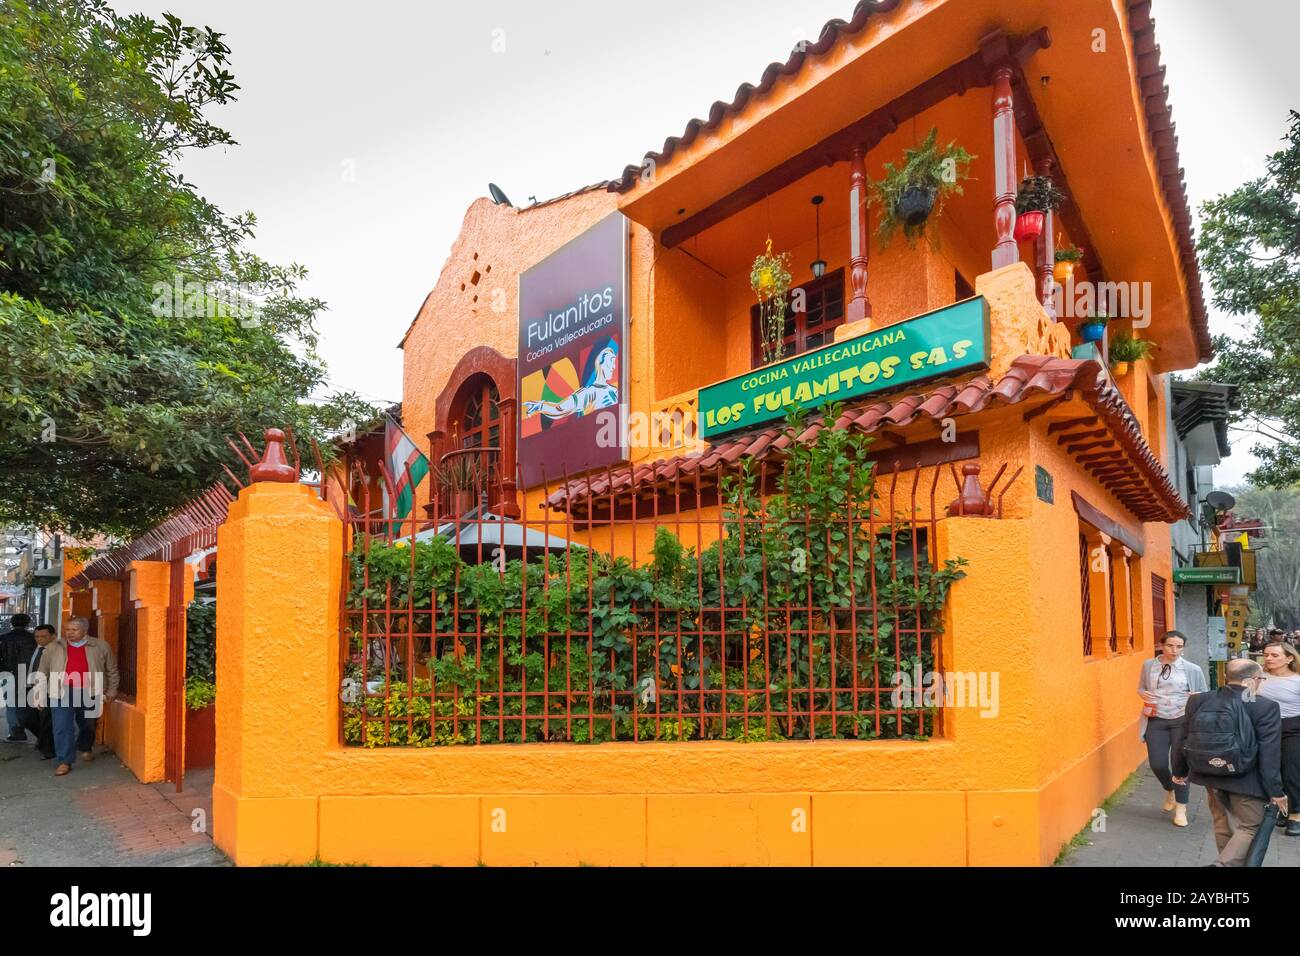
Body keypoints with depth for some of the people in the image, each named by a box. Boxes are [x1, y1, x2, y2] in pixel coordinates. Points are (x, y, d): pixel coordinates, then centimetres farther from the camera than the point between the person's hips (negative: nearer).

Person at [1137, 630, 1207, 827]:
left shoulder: (1193, 670, -2)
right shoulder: (1148, 665, 3)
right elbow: (1140, 687, 14)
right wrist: (1143, 694, -9)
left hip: (1182, 721, -2)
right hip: (1156, 721, 2)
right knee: (1157, 764, 0)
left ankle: (1181, 808, 18)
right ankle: (1170, 791, 34)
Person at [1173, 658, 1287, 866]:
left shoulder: (1198, 701, 0)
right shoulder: (1265, 707, -14)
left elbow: (1183, 739, 7)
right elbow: (1269, 755, -15)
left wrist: (1180, 771, 20)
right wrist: (1275, 791, -7)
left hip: (1210, 776, 5)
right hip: (1245, 780, -5)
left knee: (1223, 824, 20)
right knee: (1250, 827, 7)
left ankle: (1232, 863, 33)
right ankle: (1224, 864, -9)